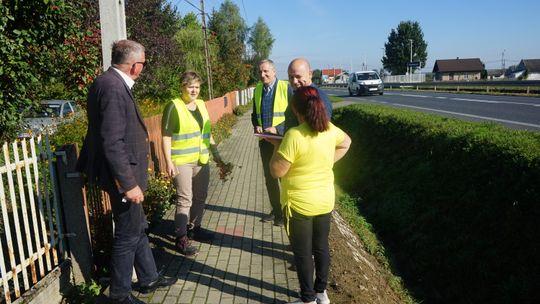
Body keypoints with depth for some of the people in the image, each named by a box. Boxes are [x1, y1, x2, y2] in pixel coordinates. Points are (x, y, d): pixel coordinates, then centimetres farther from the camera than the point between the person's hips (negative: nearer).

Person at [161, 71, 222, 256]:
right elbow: (166, 137, -12)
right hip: (181, 162, -7)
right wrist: (169, 162, -19)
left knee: (200, 197, 14)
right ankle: (181, 239, 5)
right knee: (184, 199, -5)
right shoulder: (174, 107, -10)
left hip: (201, 160, 7)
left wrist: (215, 152, 20)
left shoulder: (201, 104, 10)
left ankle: (194, 228, 32)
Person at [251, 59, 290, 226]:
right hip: (265, 140, 6)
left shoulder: (286, 88, -11)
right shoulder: (257, 89, 8)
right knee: (269, 177, 15)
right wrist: (256, 126, -3)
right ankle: (276, 210, 31)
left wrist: (277, 128, -22)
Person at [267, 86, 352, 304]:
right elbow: (346, 142, 19)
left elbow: (276, 171, -20)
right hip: (325, 200, 6)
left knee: (302, 253, 11)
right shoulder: (330, 129, -3)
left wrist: (277, 145, -7)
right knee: (321, 247, 20)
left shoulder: (294, 135, -25)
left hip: (300, 204, -6)